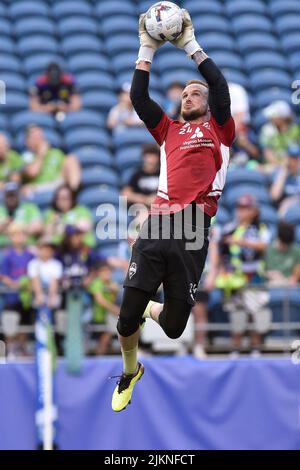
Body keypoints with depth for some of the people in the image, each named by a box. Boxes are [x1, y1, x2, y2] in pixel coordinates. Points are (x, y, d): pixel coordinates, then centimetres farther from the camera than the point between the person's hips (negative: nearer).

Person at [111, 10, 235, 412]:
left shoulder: (218, 129, 16)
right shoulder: (169, 130, 23)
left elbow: (221, 86, 1)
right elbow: (138, 98, 13)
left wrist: (190, 44, 2)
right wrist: (148, 49, 9)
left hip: (192, 229, -2)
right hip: (157, 224, 2)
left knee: (174, 326, 0)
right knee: (126, 320, -3)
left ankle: (152, 310, 37)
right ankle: (130, 372, 26)